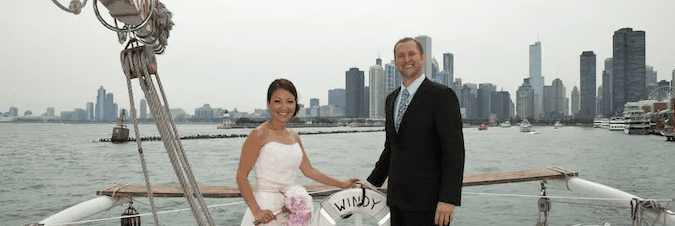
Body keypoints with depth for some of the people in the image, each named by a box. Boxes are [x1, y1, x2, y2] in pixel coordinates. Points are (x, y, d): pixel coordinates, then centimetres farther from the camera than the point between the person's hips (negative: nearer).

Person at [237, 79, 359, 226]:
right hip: (266, 209, -6)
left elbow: (308, 170, 20)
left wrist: (341, 184, 22)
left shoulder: (294, 136, 11)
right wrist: (256, 211, -21)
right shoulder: (259, 135, -9)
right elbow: (241, 176, -12)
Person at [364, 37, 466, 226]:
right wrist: (372, 182, 17)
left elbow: (454, 151, -14)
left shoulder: (441, 95, -8)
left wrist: (448, 200, -20)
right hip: (396, 198, 7)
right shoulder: (391, 99, 15)